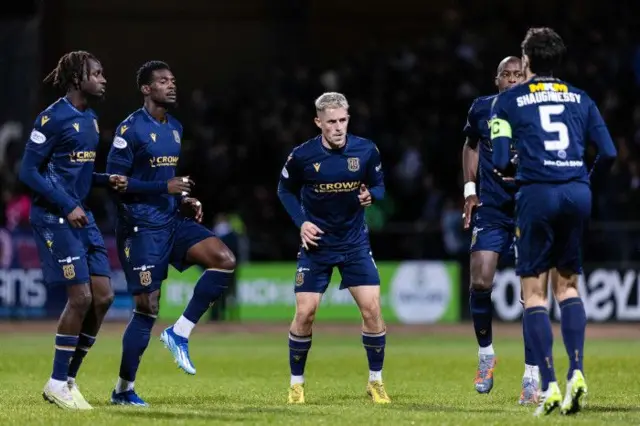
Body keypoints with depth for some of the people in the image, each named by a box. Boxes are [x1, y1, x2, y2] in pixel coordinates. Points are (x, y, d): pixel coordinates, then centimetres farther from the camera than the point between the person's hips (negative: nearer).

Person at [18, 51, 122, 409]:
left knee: (103, 296, 3)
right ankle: (57, 384, 2)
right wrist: (67, 207, -17)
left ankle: (69, 379, 12)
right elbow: (29, 171, -13)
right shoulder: (53, 118, -13)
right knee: (81, 296, -10)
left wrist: (107, 180, 4)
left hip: (81, 215, 9)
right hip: (54, 217, -9)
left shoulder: (90, 119, 13)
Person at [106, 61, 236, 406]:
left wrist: (185, 202, 7)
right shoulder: (131, 129, -12)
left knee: (224, 261, -12)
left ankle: (179, 333, -4)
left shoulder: (175, 128, 13)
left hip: (173, 220, 7)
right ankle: (123, 390, 6)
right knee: (147, 306, -6)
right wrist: (165, 188, -20)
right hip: (142, 227, -7)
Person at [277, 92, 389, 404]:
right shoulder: (302, 156, -12)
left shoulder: (366, 151, -9)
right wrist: (301, 222, -9)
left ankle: (375, 381, 8)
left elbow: (379, 185, 6)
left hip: (355, 242, 1)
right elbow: (285, 190, 5)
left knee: (372, 308, -8)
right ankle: (296, 384, 11)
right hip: (317, 243, -1)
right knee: (305, 312, -7)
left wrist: (370, 195, -17)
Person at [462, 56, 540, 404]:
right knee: (480, 283, -10)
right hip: (491, 209, 2)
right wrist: (470, 190, 13)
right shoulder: (481, 109, 1)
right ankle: (485, 354, 15)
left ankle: (531, 376, 0)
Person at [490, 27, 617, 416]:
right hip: (578, 193, 3)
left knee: (535, 293, 4)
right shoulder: (580, 98, 16)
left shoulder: (508, 101, 8)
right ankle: (576, 372, -1)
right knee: (568, 285, 17)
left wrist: (507, 168, 23)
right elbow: (609, 153, 9)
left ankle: (549, 386, -6)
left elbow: (500, 161, 0)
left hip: (537, 194, -3)